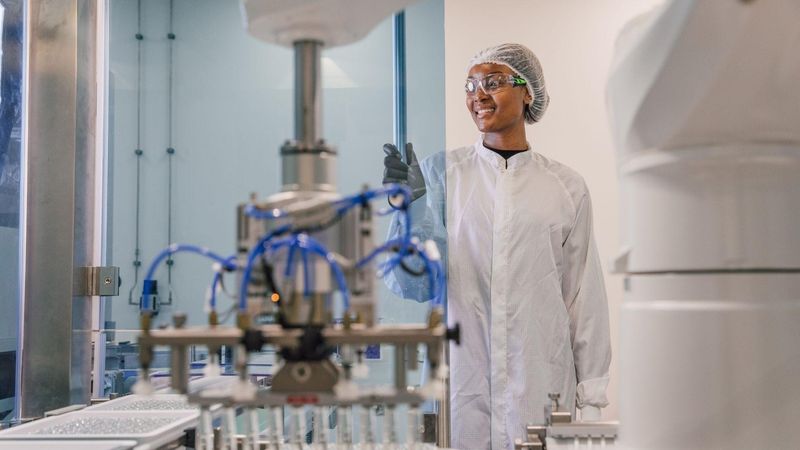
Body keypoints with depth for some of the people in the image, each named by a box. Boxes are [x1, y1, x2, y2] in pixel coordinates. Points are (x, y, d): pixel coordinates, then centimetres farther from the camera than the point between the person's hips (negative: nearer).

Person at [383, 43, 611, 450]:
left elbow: (583, 296, 6)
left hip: (540, 387, 1)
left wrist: (591, 400, 4)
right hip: (459, 387, 0)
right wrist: (411, 206, -18)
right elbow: (412, 285, -2)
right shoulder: (441, 172, 2)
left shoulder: (566, 187, 5)